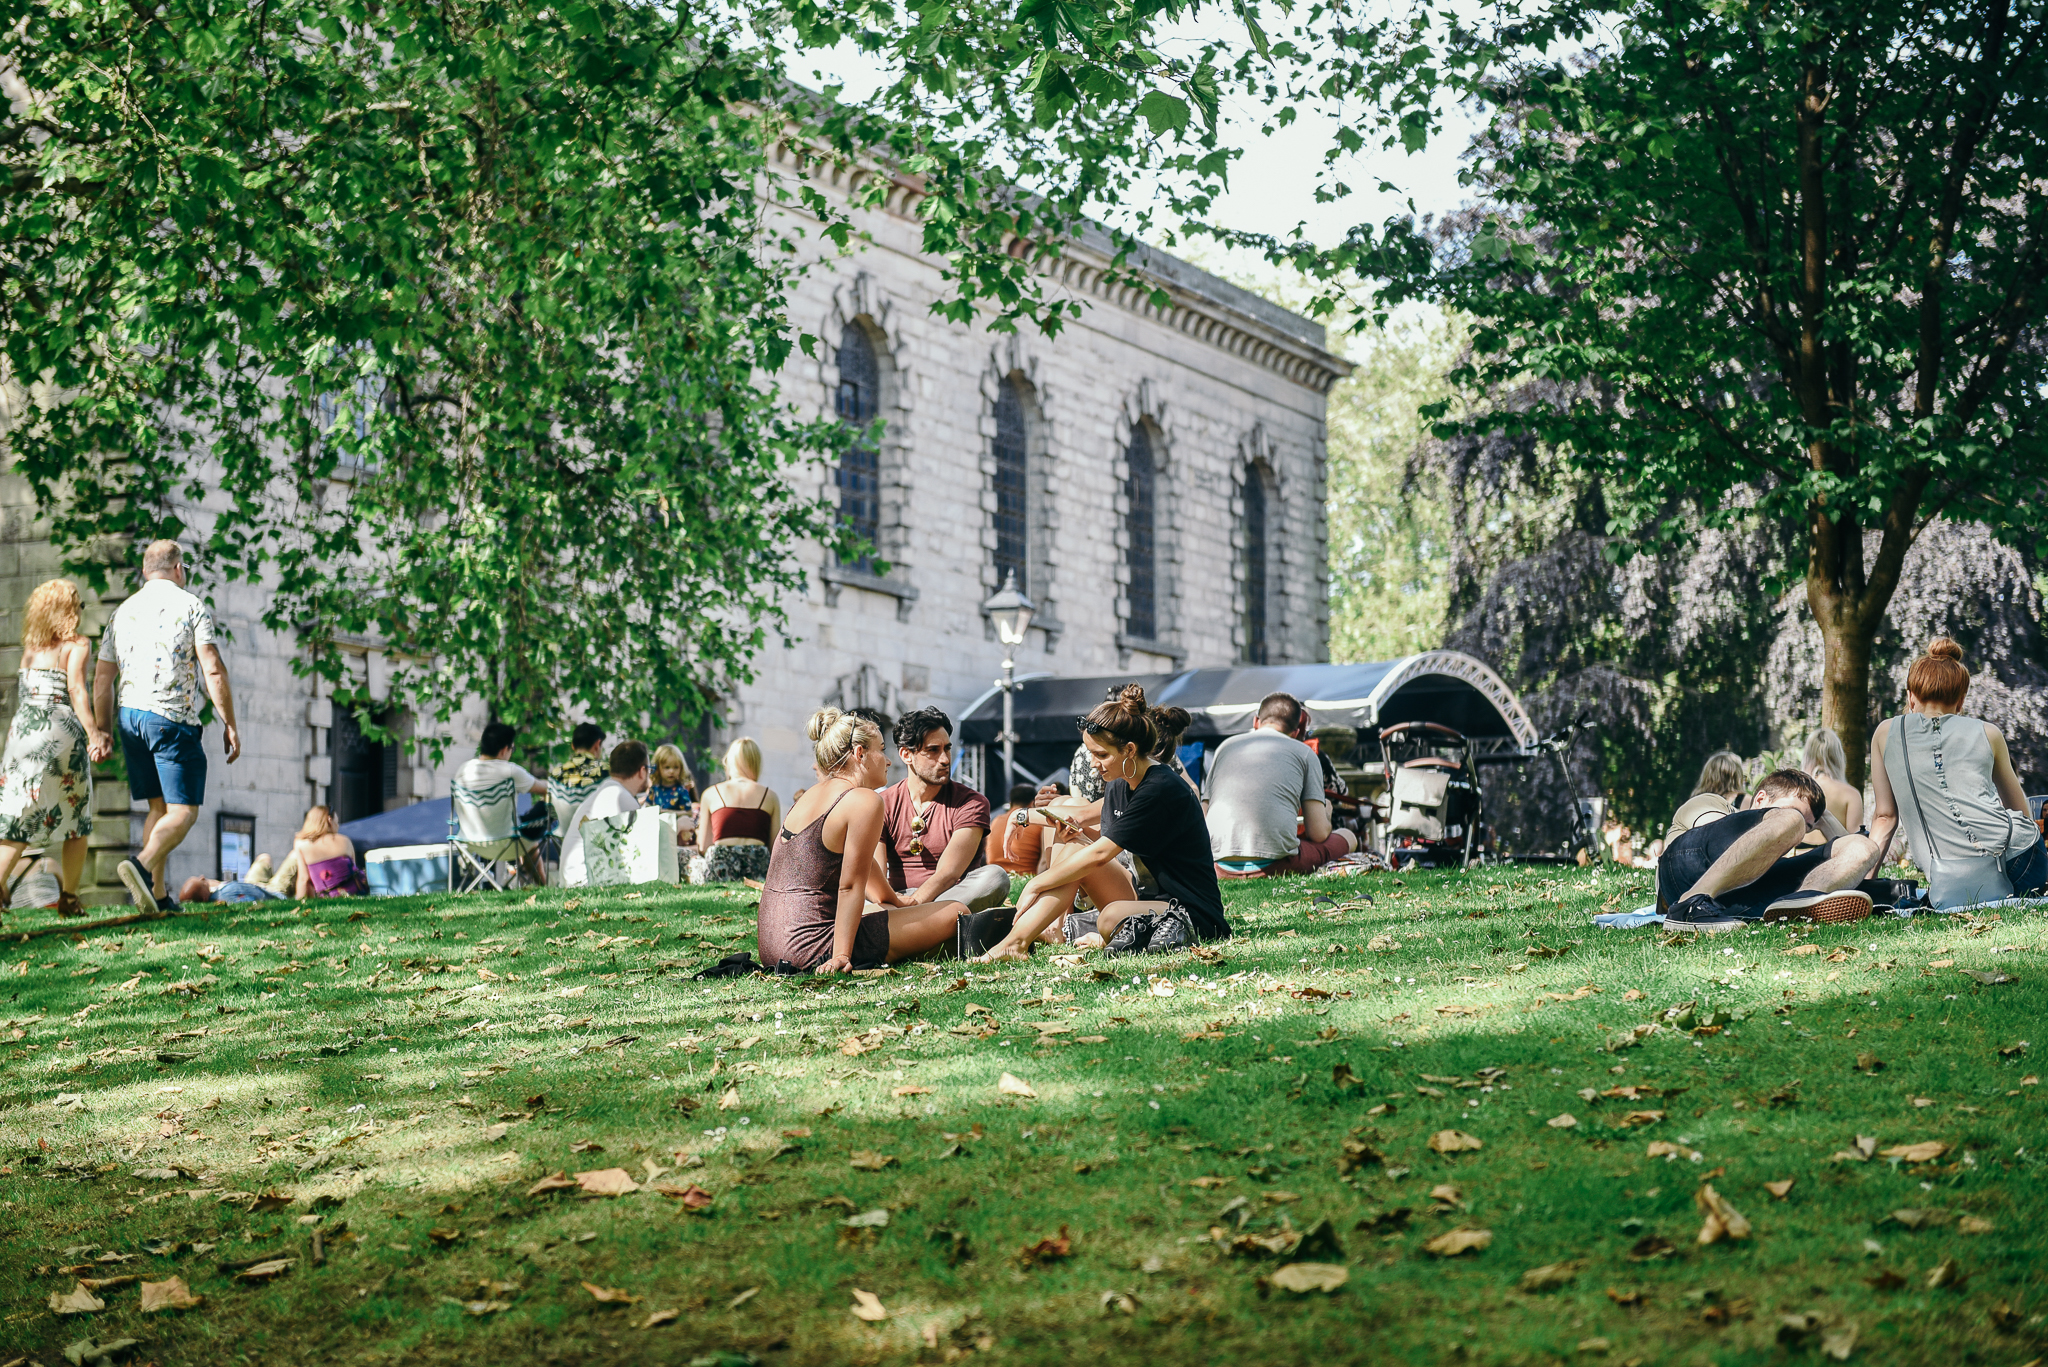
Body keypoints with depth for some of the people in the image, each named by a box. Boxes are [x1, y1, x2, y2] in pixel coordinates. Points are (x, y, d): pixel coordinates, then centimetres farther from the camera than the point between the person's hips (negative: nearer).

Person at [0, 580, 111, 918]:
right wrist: (93, 735, -17)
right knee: (76, 820, 11)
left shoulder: (30, 646, 15)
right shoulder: (76, 645, -1)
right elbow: (76, 690, -13)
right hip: (61, 731, -4)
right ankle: (69, 898, 14)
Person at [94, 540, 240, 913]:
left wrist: (102, 731, 20)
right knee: (184, 810, -5)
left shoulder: (123, 612, 14)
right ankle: (142, 865, -30)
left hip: (130, 716, 6)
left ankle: (156, 893, 8)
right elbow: (214, 670, -10)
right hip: (173, 717, -6)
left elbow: (102, 678, 14)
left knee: (159, 808, 14)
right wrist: (229, 724, -6)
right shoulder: (190, 607, -2)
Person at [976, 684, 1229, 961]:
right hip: (1150, 897, 9)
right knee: (1074, 853, -7)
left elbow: (1100, 855, -20)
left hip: (1197, 912, -9)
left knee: (1111, 918, -37)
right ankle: (1016, 942, -16)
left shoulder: (1161, 790, -20)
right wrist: (1080, 831, -6)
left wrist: (1035, 885, -13)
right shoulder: (1117, 785, 8)